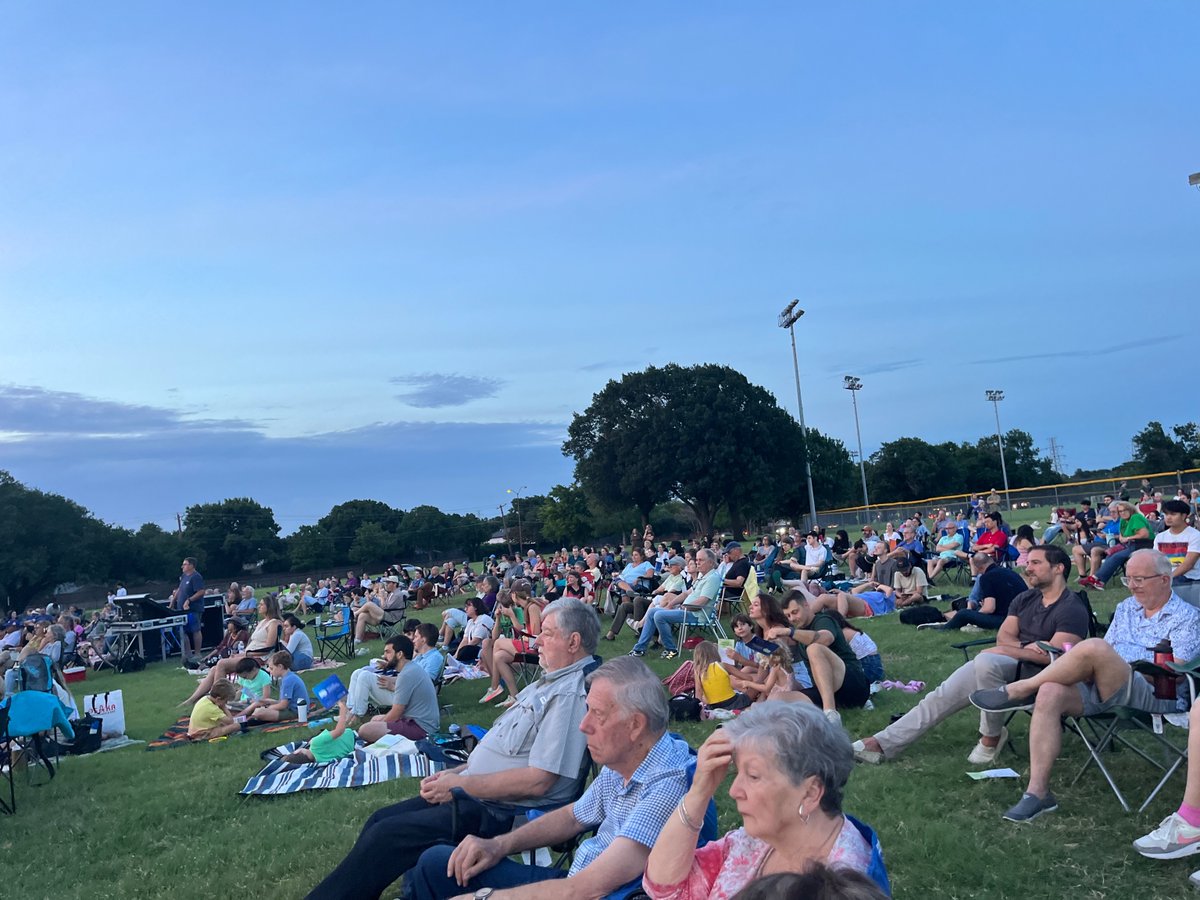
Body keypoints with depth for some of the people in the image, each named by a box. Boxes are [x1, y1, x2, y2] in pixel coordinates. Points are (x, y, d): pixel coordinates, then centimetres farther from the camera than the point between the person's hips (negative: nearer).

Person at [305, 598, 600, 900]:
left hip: (499, 813, -10)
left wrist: (461, 785, -17)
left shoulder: (571, 696, -19)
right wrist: (455, 773, 5)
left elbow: (538, 781, -25)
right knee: (380, 820, 8)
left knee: (386, 835, -14)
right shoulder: (548, 683, 13)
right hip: (471, 794, 10)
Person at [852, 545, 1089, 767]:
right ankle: (883, 744, -7)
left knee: (986, 661, -37)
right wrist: (1024, 647, -14)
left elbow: (1053, 656, -19)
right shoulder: (1024, 598, 15)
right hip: (991, 668, 7)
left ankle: (991, 736, -16)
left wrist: (1007, 651, -16)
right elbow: (1003, 637, 7)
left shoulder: (1072, 609, -8)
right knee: (942, 695, -7)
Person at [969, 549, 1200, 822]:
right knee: (1050, 693, -27)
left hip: (1155, 695, -6)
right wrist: (1076, 666, 1)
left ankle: (1018, 690, -17)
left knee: (1093, 647, -34)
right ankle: (1037, 791, -29)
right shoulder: (1126, 607, 26)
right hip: (1102, 689, 6)